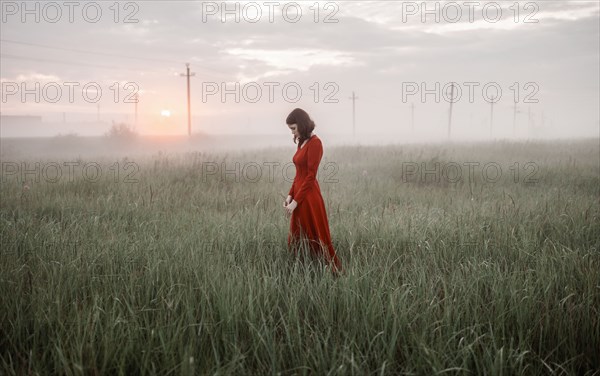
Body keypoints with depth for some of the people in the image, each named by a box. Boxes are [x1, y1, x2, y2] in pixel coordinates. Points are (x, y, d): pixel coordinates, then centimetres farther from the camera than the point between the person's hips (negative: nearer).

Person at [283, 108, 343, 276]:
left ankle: (335, 273, 9)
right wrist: (290, 195, 5)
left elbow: (310, 176, -17)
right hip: (300, 197, 9)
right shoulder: (302, 142, 12)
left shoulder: (315, 142, -14)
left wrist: (296, 201, -16)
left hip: (309, 198, -9)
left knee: (317, 240, -1)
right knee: (295, 241, 13)